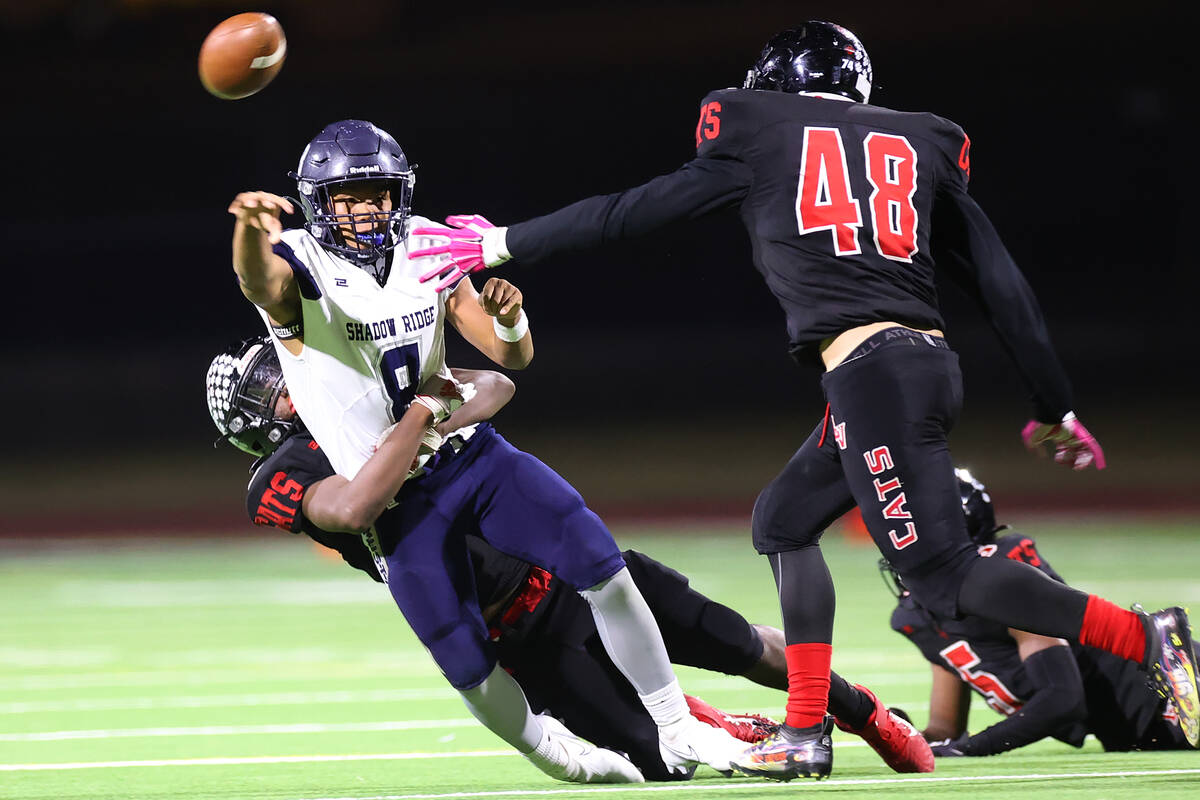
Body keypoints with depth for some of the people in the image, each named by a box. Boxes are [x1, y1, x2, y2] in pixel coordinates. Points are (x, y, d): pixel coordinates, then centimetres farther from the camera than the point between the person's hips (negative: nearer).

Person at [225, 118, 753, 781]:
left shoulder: (424, 249, 3)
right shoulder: (300, 268, -13)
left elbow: (511, 357, 6)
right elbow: (257, 278, -40)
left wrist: (508, 317, -19)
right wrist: (250, 225, -64)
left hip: (467, 451, 4)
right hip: (394, 494, -4)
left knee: (598, 562, -11)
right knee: (471, 668, -6)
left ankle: (675, 732, 1)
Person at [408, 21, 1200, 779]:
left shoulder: (761, 139, 8)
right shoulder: (921, 145, 20)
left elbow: (631, 212, 14)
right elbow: (1003, 286, 18)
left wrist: (501, 245, 24)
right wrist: (1057, 409, 24)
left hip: (872, 369, -7)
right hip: (931, 365, 7)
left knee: (944, 576, -9)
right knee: (784, 522, 21)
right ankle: (806, 732, 16)